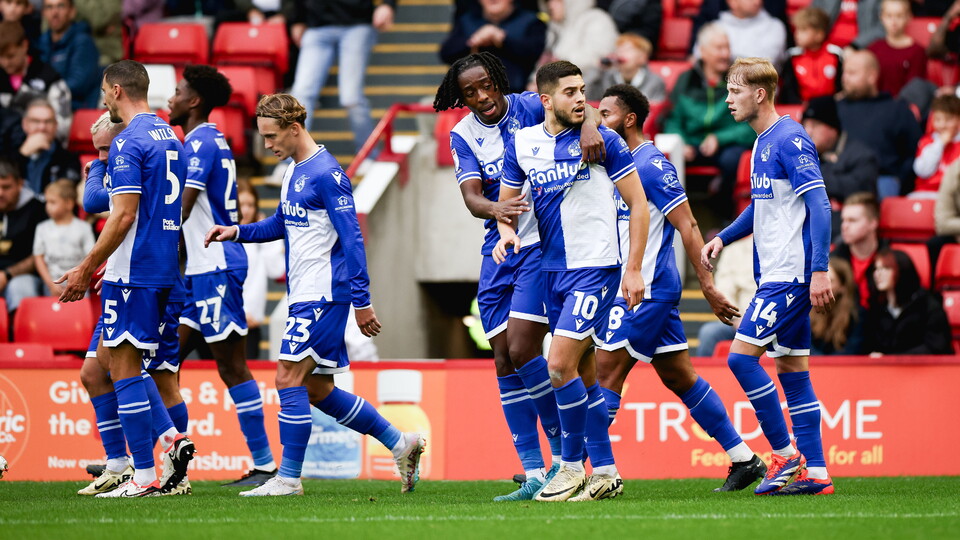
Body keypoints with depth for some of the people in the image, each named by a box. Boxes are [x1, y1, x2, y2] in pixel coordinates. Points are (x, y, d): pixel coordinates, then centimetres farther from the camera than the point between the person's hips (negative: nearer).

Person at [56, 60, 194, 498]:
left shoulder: (128, 142, -14)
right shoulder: (169, 137, 14)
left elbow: (124, 216, -19)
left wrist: (85, 270, -14)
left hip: (132, 272, -9)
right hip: (164, 267, 9)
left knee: (123, 366, -4)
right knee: (113, 359, 17)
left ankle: (144, 476, -5)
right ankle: (170, 438, 5)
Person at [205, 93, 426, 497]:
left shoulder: (325, 173, -14)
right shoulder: (294, 171, 14)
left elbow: (351, 237, -16)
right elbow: (281, 224, 29)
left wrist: (361, 300, -18)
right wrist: (237, 232, 13)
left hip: (323, 295, -10)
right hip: (304, 295, 10)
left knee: (289, 378, -11)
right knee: (318, 391, 10)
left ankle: (288, 478, -7)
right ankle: (400, 444, 18)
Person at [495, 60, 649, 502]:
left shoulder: (602, 140, -7)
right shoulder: (521, 143, 5)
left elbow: (638, 204, -3)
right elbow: (506, 202, 14)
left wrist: (634, 268, -7)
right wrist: (506, 231, -9)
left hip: (595, 267, -6)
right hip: (552, 268, 6)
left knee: (560, 365, -15)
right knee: (583, 373, 9)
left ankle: (572, 466, -2)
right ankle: (604, 472, 15)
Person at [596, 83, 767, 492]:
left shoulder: (651, 164, -12)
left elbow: (686, 225, -14)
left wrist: (707, 285, -16)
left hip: (648, 288, -10)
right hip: (631, 287, 10)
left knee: (607, 371, -10)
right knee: (679, 378, 10)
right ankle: (744, 459, 14)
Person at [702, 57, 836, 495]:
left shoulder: (789, 140, -14)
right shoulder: (762, 144, 16)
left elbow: (819, 206, -19)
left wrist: (820, 269, -25)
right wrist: (723, 238, 16)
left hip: (791, 274, -10)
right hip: (776, 274, 10)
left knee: (742, 356, -12)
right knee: (791, 368, 8)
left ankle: (786, 455, -6)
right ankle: (815, 473, 8)